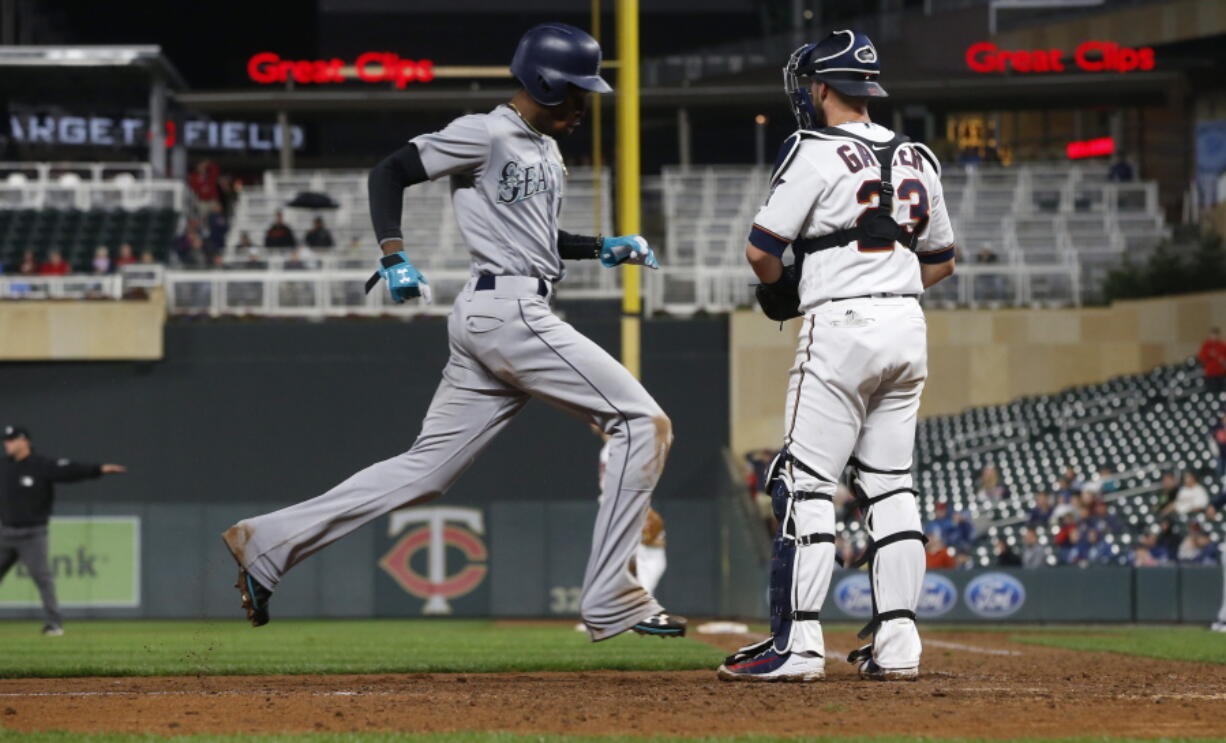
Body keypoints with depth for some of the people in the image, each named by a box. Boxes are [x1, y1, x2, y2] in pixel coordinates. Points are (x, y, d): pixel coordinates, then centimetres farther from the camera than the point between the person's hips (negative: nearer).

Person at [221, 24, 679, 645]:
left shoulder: (546, 154, 21)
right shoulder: (484, 134, -7)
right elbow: (389, 171, -8)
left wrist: (605, 249, 19)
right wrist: (393, 256, -19)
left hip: (484, 318, 10)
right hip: (507, 309, -10)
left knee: (424, 472, 7)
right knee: (643, 423, -9)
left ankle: (267, 542, 8)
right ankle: (610, 602, -9)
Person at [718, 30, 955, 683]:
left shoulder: (816, 152, -8)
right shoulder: (915, 160, 13)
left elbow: (761, 249, -10)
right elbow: (941, 260, 22)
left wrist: (780, 289, 9)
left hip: (840, 329, -7)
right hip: (908, 328, 7)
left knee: (806, 484, -5)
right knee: (889, 486, 10)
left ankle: (798, 642, -10)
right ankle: (896, 641, 5)